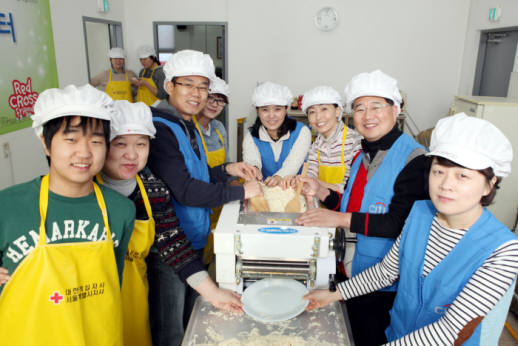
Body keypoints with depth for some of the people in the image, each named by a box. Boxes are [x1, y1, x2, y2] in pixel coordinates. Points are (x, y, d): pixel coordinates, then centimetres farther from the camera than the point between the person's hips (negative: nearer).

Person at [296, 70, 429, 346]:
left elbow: (400, 222, -26)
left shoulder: (413, 159, -19)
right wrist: (321, 193, -2)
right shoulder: (362, 157, 8)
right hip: (352, 271, 8)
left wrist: (340, 219, -29)